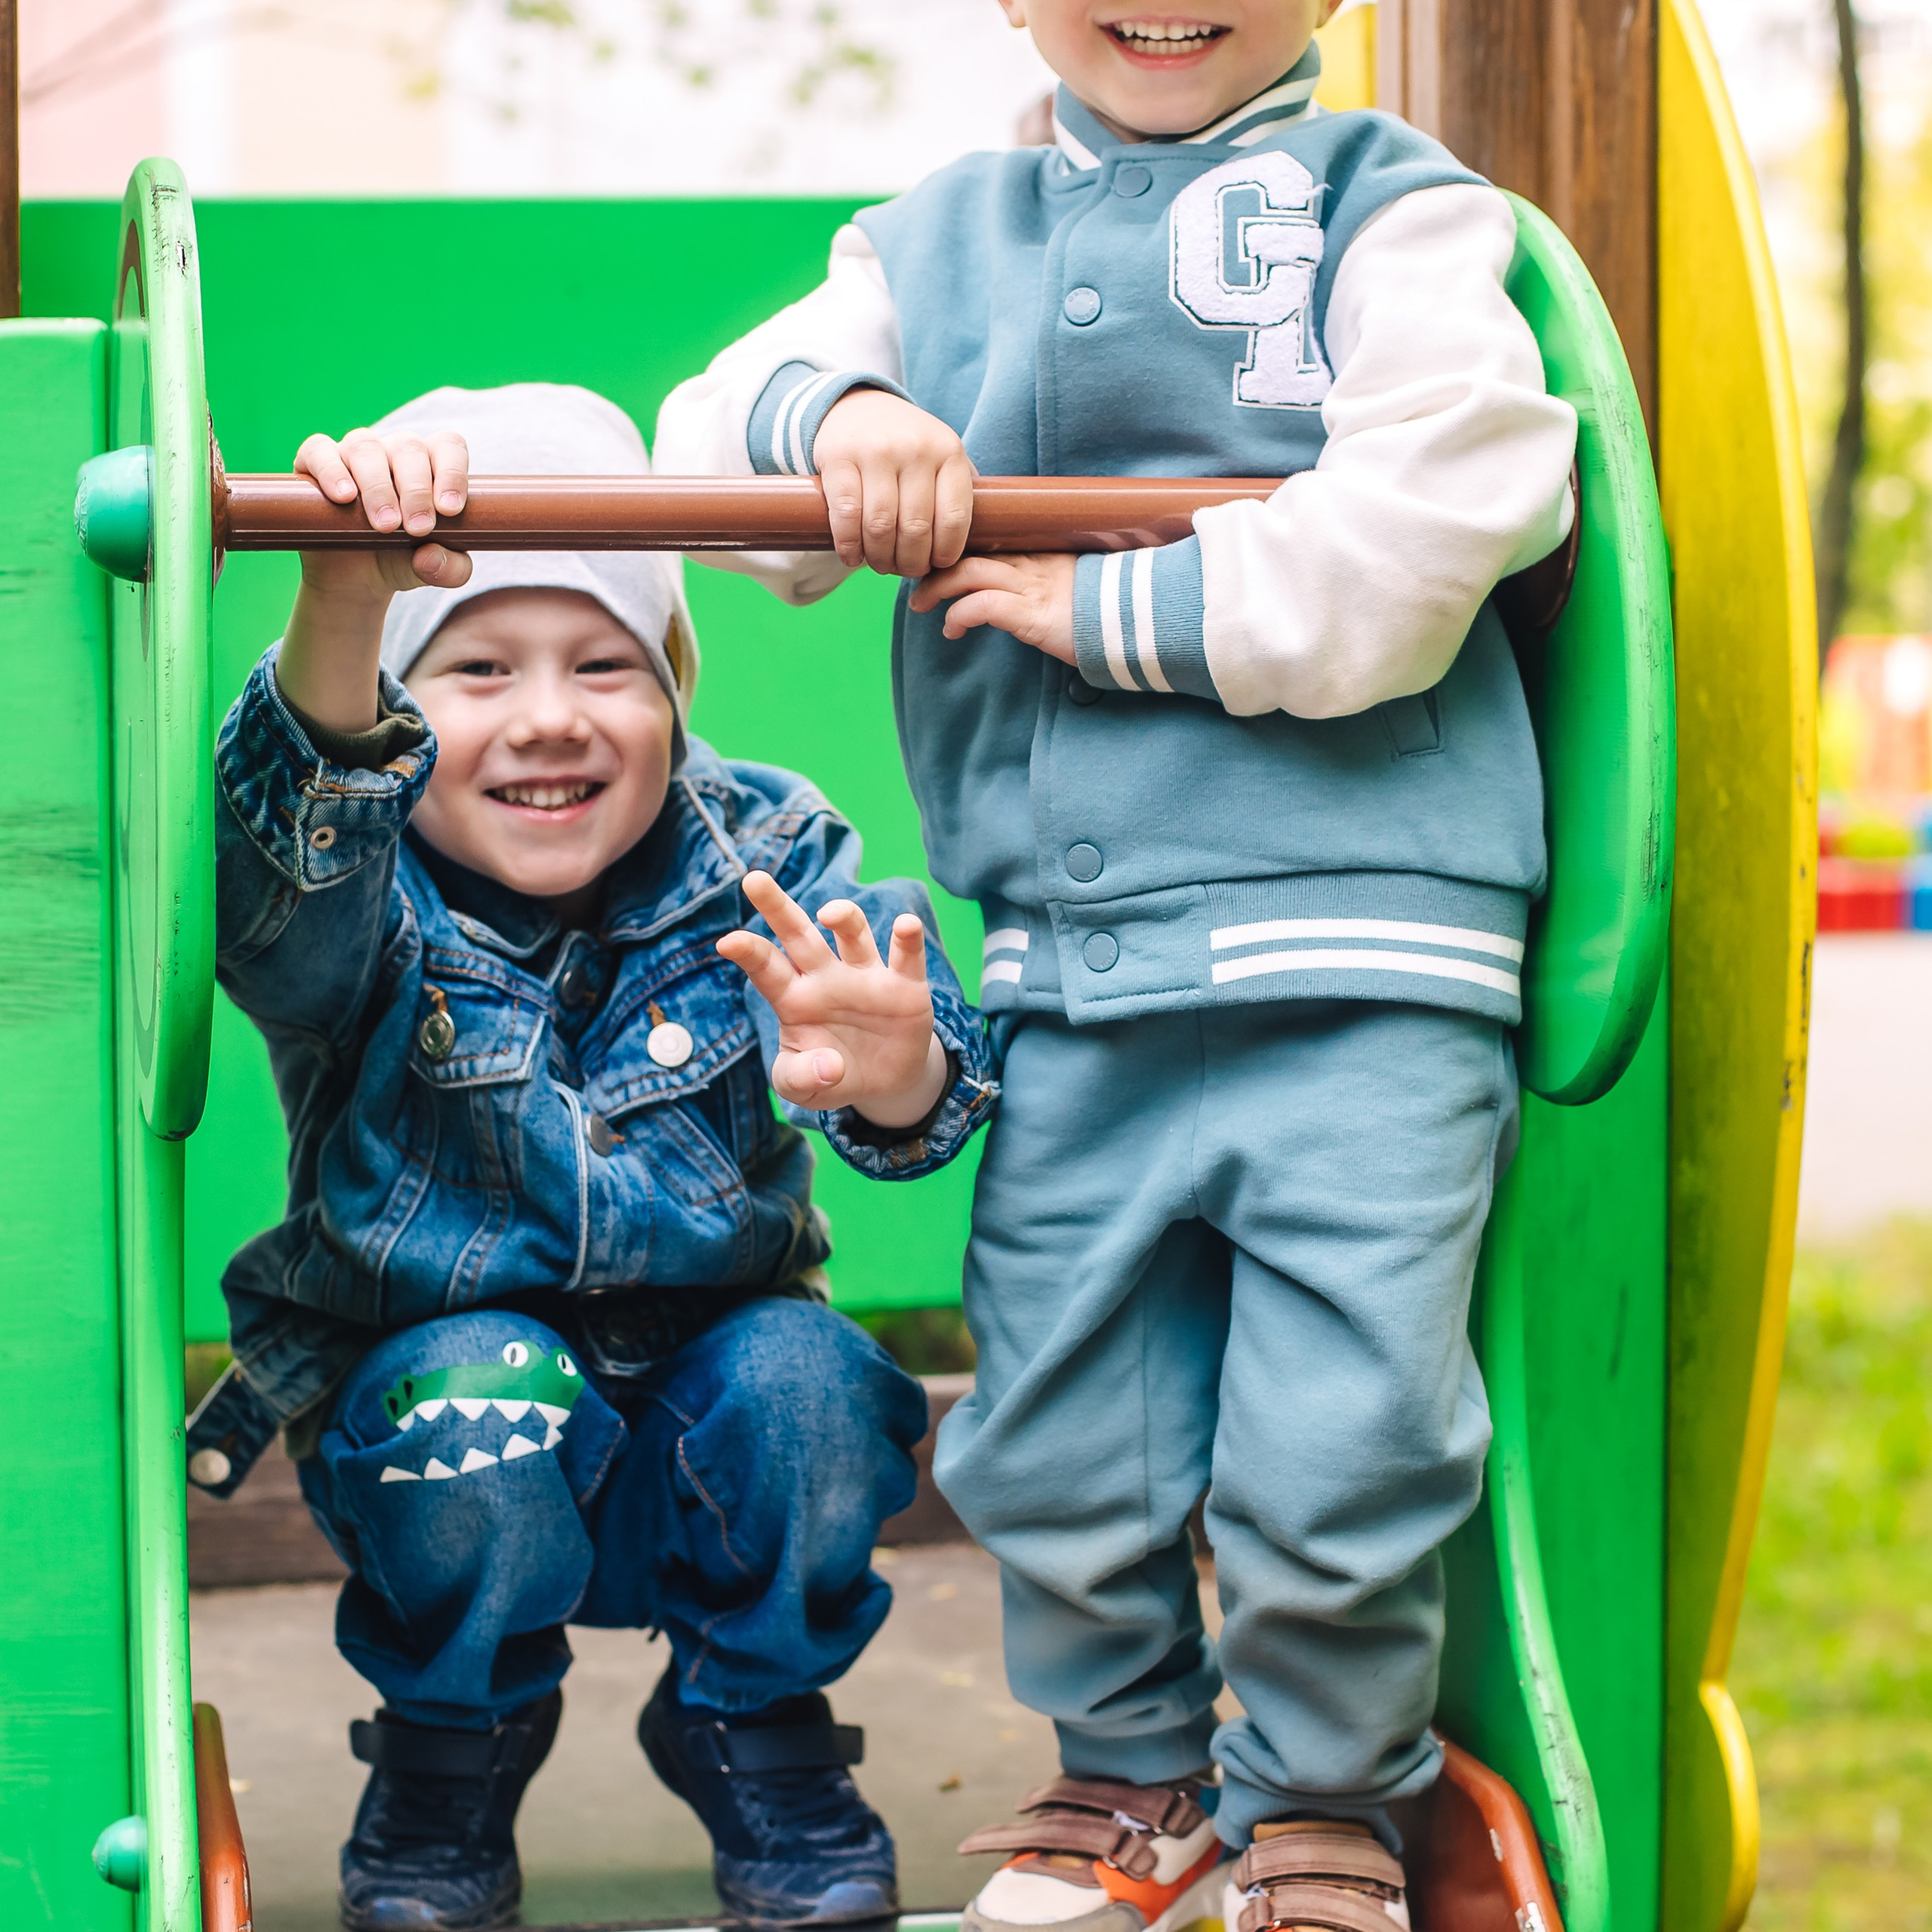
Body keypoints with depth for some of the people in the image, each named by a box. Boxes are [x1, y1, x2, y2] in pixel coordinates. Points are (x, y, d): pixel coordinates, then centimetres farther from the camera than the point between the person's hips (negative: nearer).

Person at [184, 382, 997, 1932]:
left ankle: (757, 1734, 1)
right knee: (481, 1391, -31)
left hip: (711, 1438, 1)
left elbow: (922, 1083, -25)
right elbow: (296, 821, -41)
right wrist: (344, 598, -63)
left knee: (803, 1374, -27)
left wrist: (894, 1078, -52)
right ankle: (448, 1768, -2)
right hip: (433, 1420, -1)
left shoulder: (761, 852, -9)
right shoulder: (350, 897, -15)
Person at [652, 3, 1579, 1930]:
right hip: (1068, 987, 4)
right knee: (1052, 1443, 10)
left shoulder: (1387, 205, 3)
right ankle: (1135, 1774, 35)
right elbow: (708, 437, 15)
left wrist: (1129, 611, -13)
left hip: (1358, 969, -4)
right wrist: (826, 415, -8)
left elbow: (1444, 499, -13)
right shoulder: (927, 245, 17)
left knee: (1338, 1445, -3)